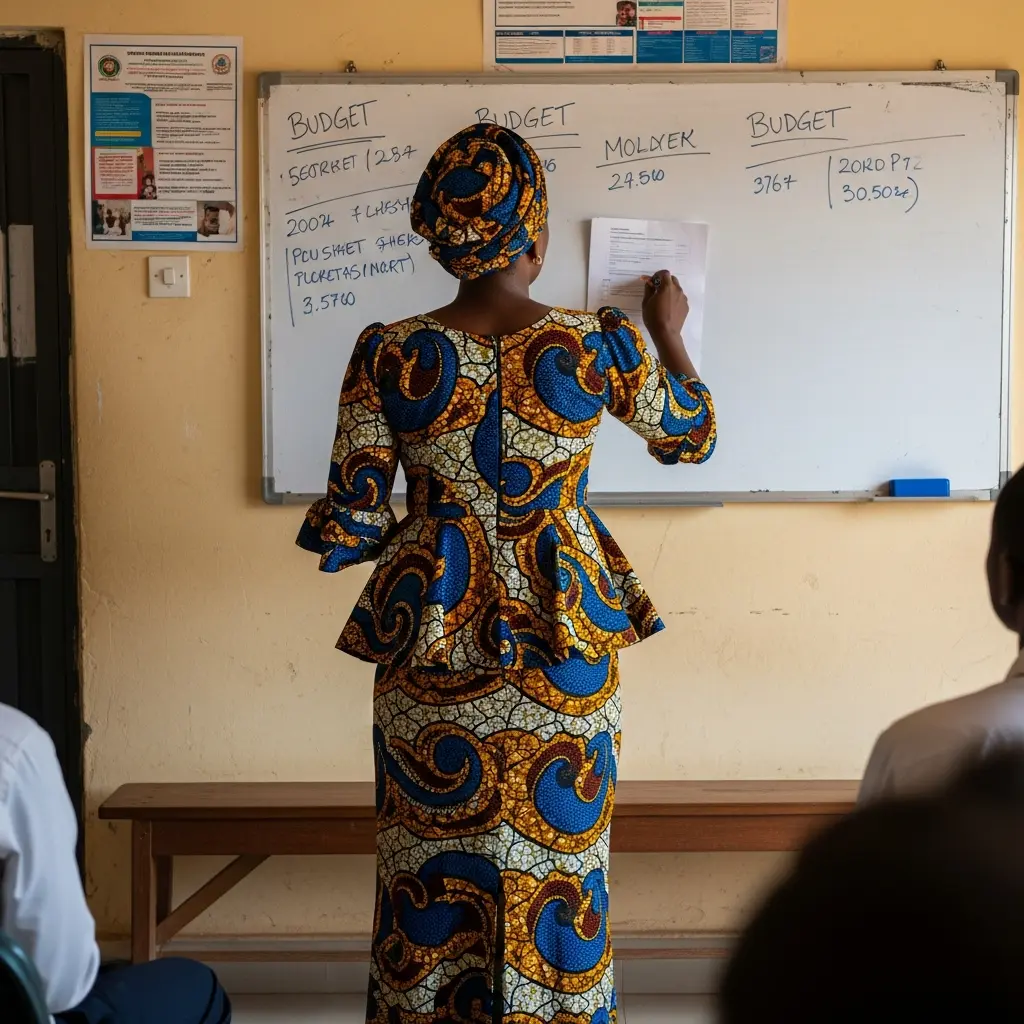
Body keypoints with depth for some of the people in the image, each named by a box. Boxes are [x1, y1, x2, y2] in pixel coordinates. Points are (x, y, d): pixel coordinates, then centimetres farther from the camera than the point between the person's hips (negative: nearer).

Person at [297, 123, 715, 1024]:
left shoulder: (387, 357, -8)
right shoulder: (599, 347, -8)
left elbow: (348, 528, -6)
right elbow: (692, 437, 11)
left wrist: (346, 533, 18)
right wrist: (668, 333, 27)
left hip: (429, 651, 1)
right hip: (564, 651, 0)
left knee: (430, 870, 14)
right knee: (556, 864, 14)